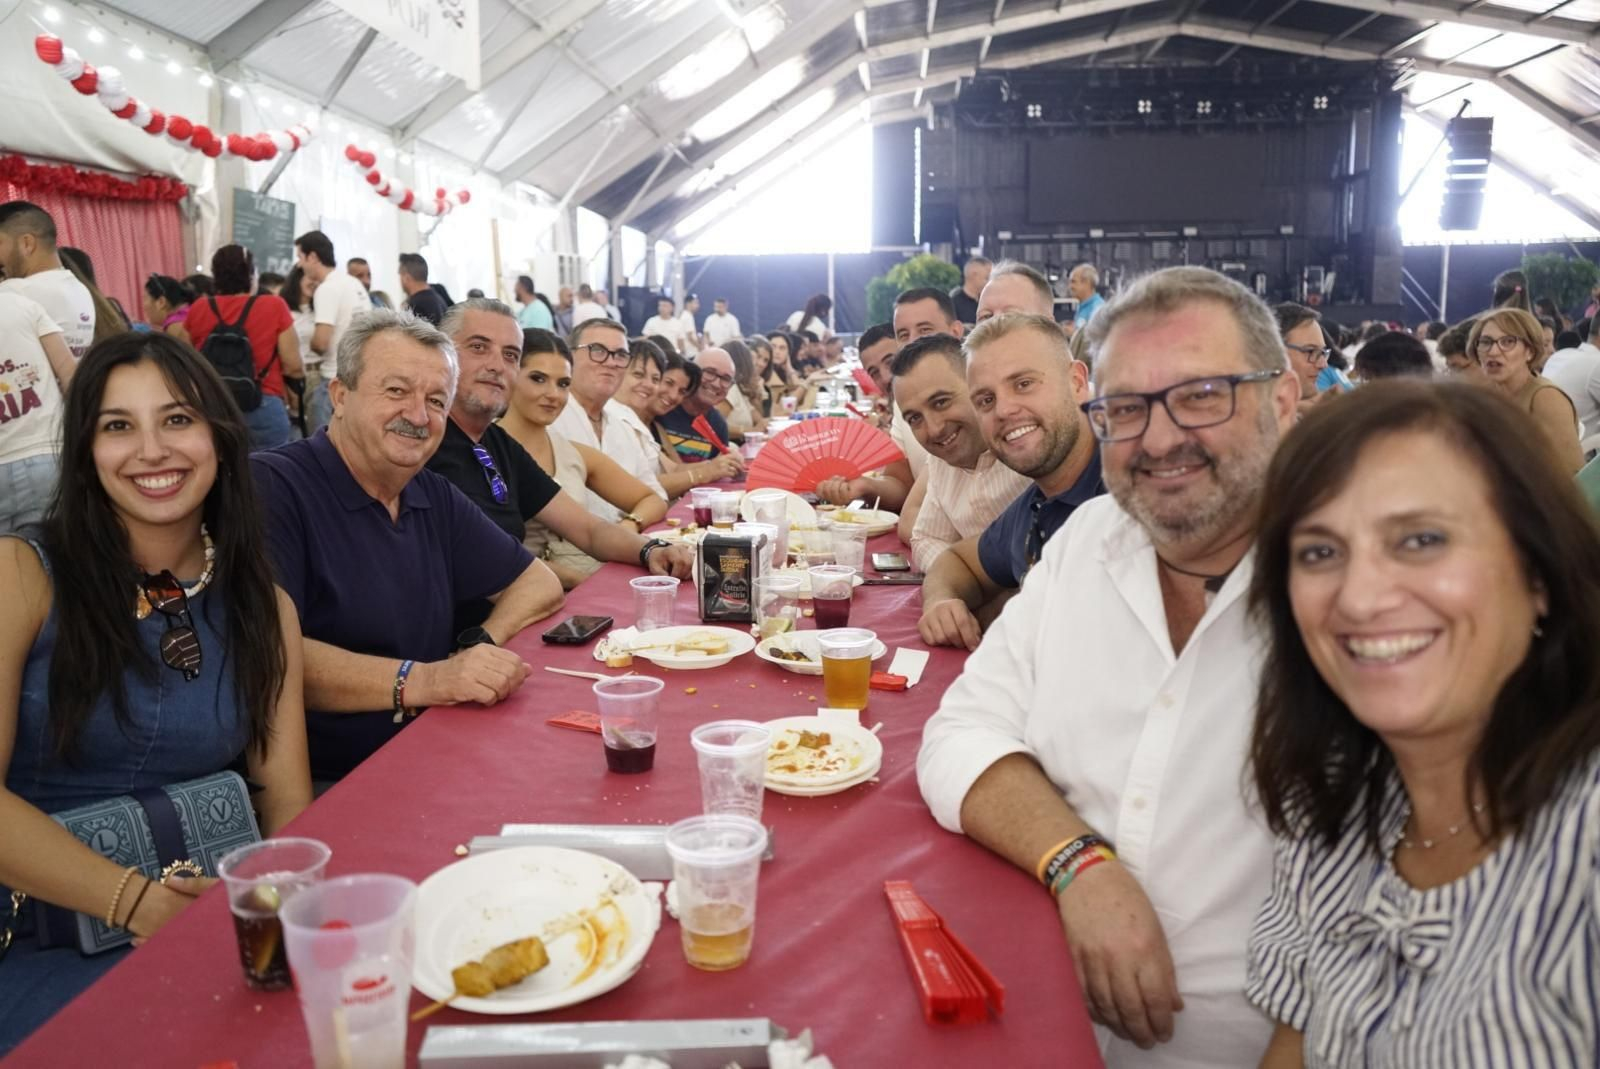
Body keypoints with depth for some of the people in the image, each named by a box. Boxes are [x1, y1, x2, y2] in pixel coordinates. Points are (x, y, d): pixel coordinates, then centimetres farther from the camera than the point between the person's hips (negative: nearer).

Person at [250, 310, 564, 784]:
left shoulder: (435, 497, 11)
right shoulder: (271, 486, -11)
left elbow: (539, 584, 16)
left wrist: (482, 648, -4)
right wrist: (421, 681, -28)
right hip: (319, 790, -7)